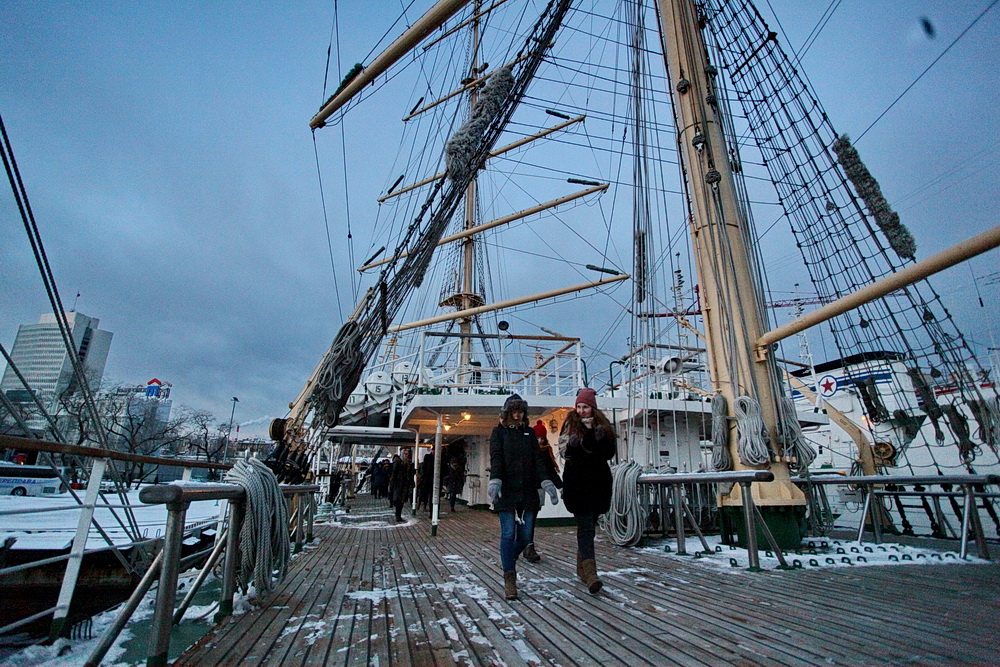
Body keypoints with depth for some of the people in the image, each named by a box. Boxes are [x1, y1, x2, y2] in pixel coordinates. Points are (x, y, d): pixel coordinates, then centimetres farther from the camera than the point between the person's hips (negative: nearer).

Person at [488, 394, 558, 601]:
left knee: (525, 536, 5)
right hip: (507, 491, -3)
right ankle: (509, 579, 5)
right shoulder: (499, 432, 5)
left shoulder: (529, 432, 15)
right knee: (508, 534, -6)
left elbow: (538, 459, 7)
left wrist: (546, 482, -8)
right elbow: (496, 458, -7)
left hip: (528, 491, 4)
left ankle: (508, 560, 33)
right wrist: (495, 481, -24)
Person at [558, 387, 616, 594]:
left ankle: (581, 567, 29)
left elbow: (610, 454, 6)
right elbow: (563, 451, -3)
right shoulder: (571, 424, 2)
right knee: (585, 525, -10)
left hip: (598, 481, 4)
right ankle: (590, 573, -14)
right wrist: (572, 445, -24)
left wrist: (602, 440, -12)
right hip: (577, 482, -4)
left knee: (590, 525, 13)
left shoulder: (602, 426, 9)